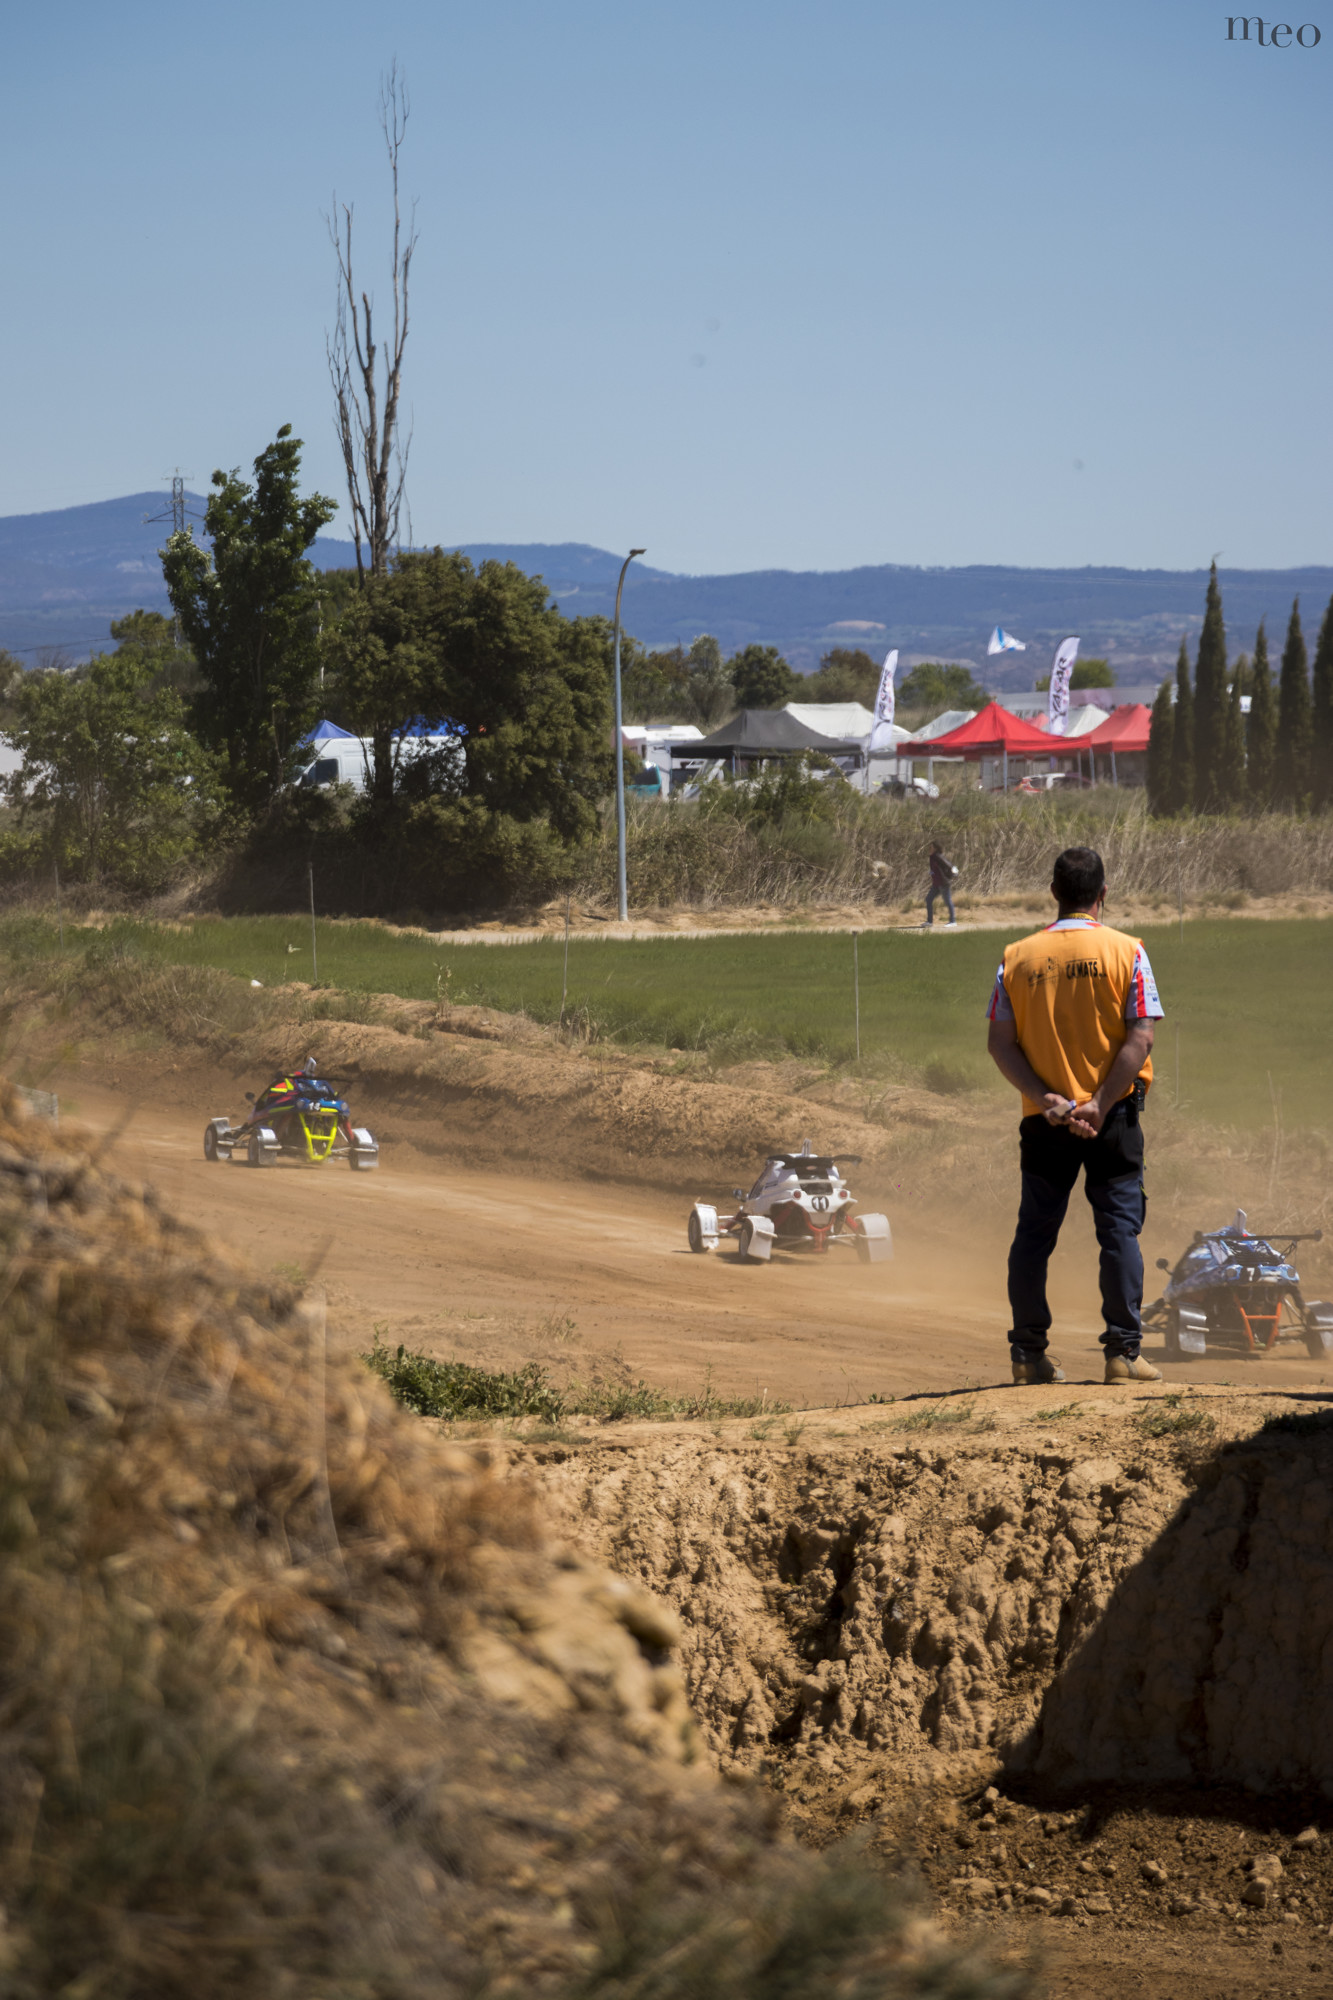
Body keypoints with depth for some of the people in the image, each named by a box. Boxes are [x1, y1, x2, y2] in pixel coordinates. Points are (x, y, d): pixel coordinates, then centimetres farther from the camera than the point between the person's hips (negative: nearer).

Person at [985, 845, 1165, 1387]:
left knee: (1033, 1234, 10)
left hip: (1043, 1120, 2)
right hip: (1112, 1118, -2)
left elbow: (1000, 1042, -3)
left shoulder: (1017, 957, 2)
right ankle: (1123, 1352, -2)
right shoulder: (1126, 952, -5)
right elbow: (1140, 1038, -12)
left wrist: (1044, 1098, -8)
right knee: (1119, 1229, 3)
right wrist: (1100, 1105, -14)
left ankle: (1029, 1353, 11)